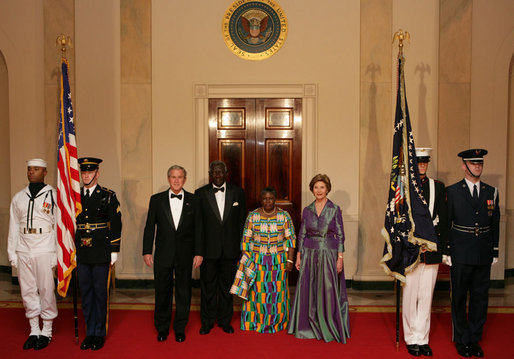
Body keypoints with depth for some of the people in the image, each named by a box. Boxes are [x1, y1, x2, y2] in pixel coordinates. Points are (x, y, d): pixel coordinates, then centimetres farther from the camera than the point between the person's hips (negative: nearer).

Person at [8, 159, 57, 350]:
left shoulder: (53, 195, -2)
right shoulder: (18, 197, 11)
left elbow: (59, 225, -3)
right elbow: (13, 227, 14)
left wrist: (57, 255, -7)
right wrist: (12, 253, 9)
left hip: (45, 251, -4)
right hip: (23, 251, 4)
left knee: (46, 291, 1)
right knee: (28, 291, 9)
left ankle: (46, 332, 15)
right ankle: (34, 331, 22)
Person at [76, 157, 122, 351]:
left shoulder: (108, 196, -3)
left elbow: (116, 224, -3)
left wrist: (114, 251, -6)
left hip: (101, 254, -4)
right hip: (82, 254, 4)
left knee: (100, 293, 3)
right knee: (86, 293, 10)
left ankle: (100, 333, 17)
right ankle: (90, 333, 23)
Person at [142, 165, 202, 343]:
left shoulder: (193, 200, 1)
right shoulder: (157, 199, 2)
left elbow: (197, 228, 1)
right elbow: (150, 227, 3)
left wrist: (198, 253, -2)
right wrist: (147, 251, -1)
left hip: (185, 255, 0)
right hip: (163, 254, 0)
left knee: (183, 292, 9)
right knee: (162, 291, 10)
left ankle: (180, 328, 26)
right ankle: (162, 328, 27)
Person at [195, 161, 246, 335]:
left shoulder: (237, 192, 4)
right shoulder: (200, 193, 0)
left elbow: (242, 221, 5)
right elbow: (197, 223, -1)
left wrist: (241, 246, 2)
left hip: (230, 248, 1)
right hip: (209, 248, -1)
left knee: (227, 285, 12)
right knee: (208, 285, 9)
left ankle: (225, 320, 27)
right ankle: (207, 322, 25)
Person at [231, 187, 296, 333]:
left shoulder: (284, 215, 0)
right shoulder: (252, 216, 1)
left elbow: (291, 239, 0)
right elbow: (246, 239, 2)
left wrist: (290, 260, -6)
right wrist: (245, 261, -3)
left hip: (278, 261, 0)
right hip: (256, 260, 0)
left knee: (277, 292, 5)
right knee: (257, 292, 3)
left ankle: (276, 323, 23)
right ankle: (256, 322, 21)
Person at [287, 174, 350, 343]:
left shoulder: (335, 209, -2)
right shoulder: (307, 210, 6)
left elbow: (340, 235, -3)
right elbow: (302, 234, 9)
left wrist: (340, 257, -8)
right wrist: (298, 256, 5)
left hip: (329, 254, -3)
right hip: (310, 254, 3)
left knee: (328, 290, 1)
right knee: (308, 291, 6)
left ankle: (329, 328, 18)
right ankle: (309, 327, 22)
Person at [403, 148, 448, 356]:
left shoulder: (438, 187, 8)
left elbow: (443, 220, 9)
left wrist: (445, 249, 5)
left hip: (431, 249, 3)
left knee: (426, 296, 8)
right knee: (410, 296, 5)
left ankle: (422, 339, 20)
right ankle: (411, 339, 19)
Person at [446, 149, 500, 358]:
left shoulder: (491, 192, 8)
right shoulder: (452, 191, -1)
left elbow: (495, 224, 11)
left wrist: (495, 252, 8)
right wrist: (445, 252, -4)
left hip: (484, 255, 3)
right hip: (460, 254, -3)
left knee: (480, 297, 9)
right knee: (459, 298, 6)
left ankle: (474, 340, 24)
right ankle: (462, 340, 20)